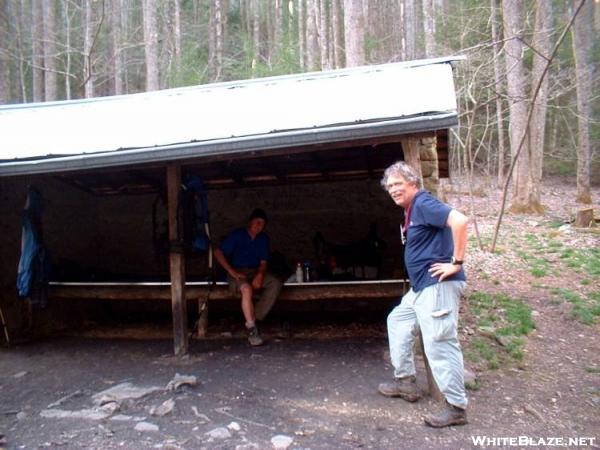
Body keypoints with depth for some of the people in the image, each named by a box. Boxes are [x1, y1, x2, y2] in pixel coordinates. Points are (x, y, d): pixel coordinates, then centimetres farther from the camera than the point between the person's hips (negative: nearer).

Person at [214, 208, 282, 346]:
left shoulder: (263, 238, 8)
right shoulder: (237, 235, -5)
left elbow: (263, 262, 6)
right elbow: (218, 253, -9)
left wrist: (260, 275, -17)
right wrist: (232, 271, -19)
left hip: (255, 272, 5)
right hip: (238, 272, -4)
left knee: (276, 283, -24)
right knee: (247, 288, -38)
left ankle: (256, 318, -23)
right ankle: (252, 329, -36)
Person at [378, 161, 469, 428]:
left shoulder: (423, 203, -13)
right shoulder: (411, 210, 17)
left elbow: (460, 221, -27)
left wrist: (456, 263, -22)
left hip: (438, 286, -11)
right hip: (421, 287, 11)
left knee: (439, 343, -7)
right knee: (397, 321, 21)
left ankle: (456, 407, 7)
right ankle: (405, 381, 29)